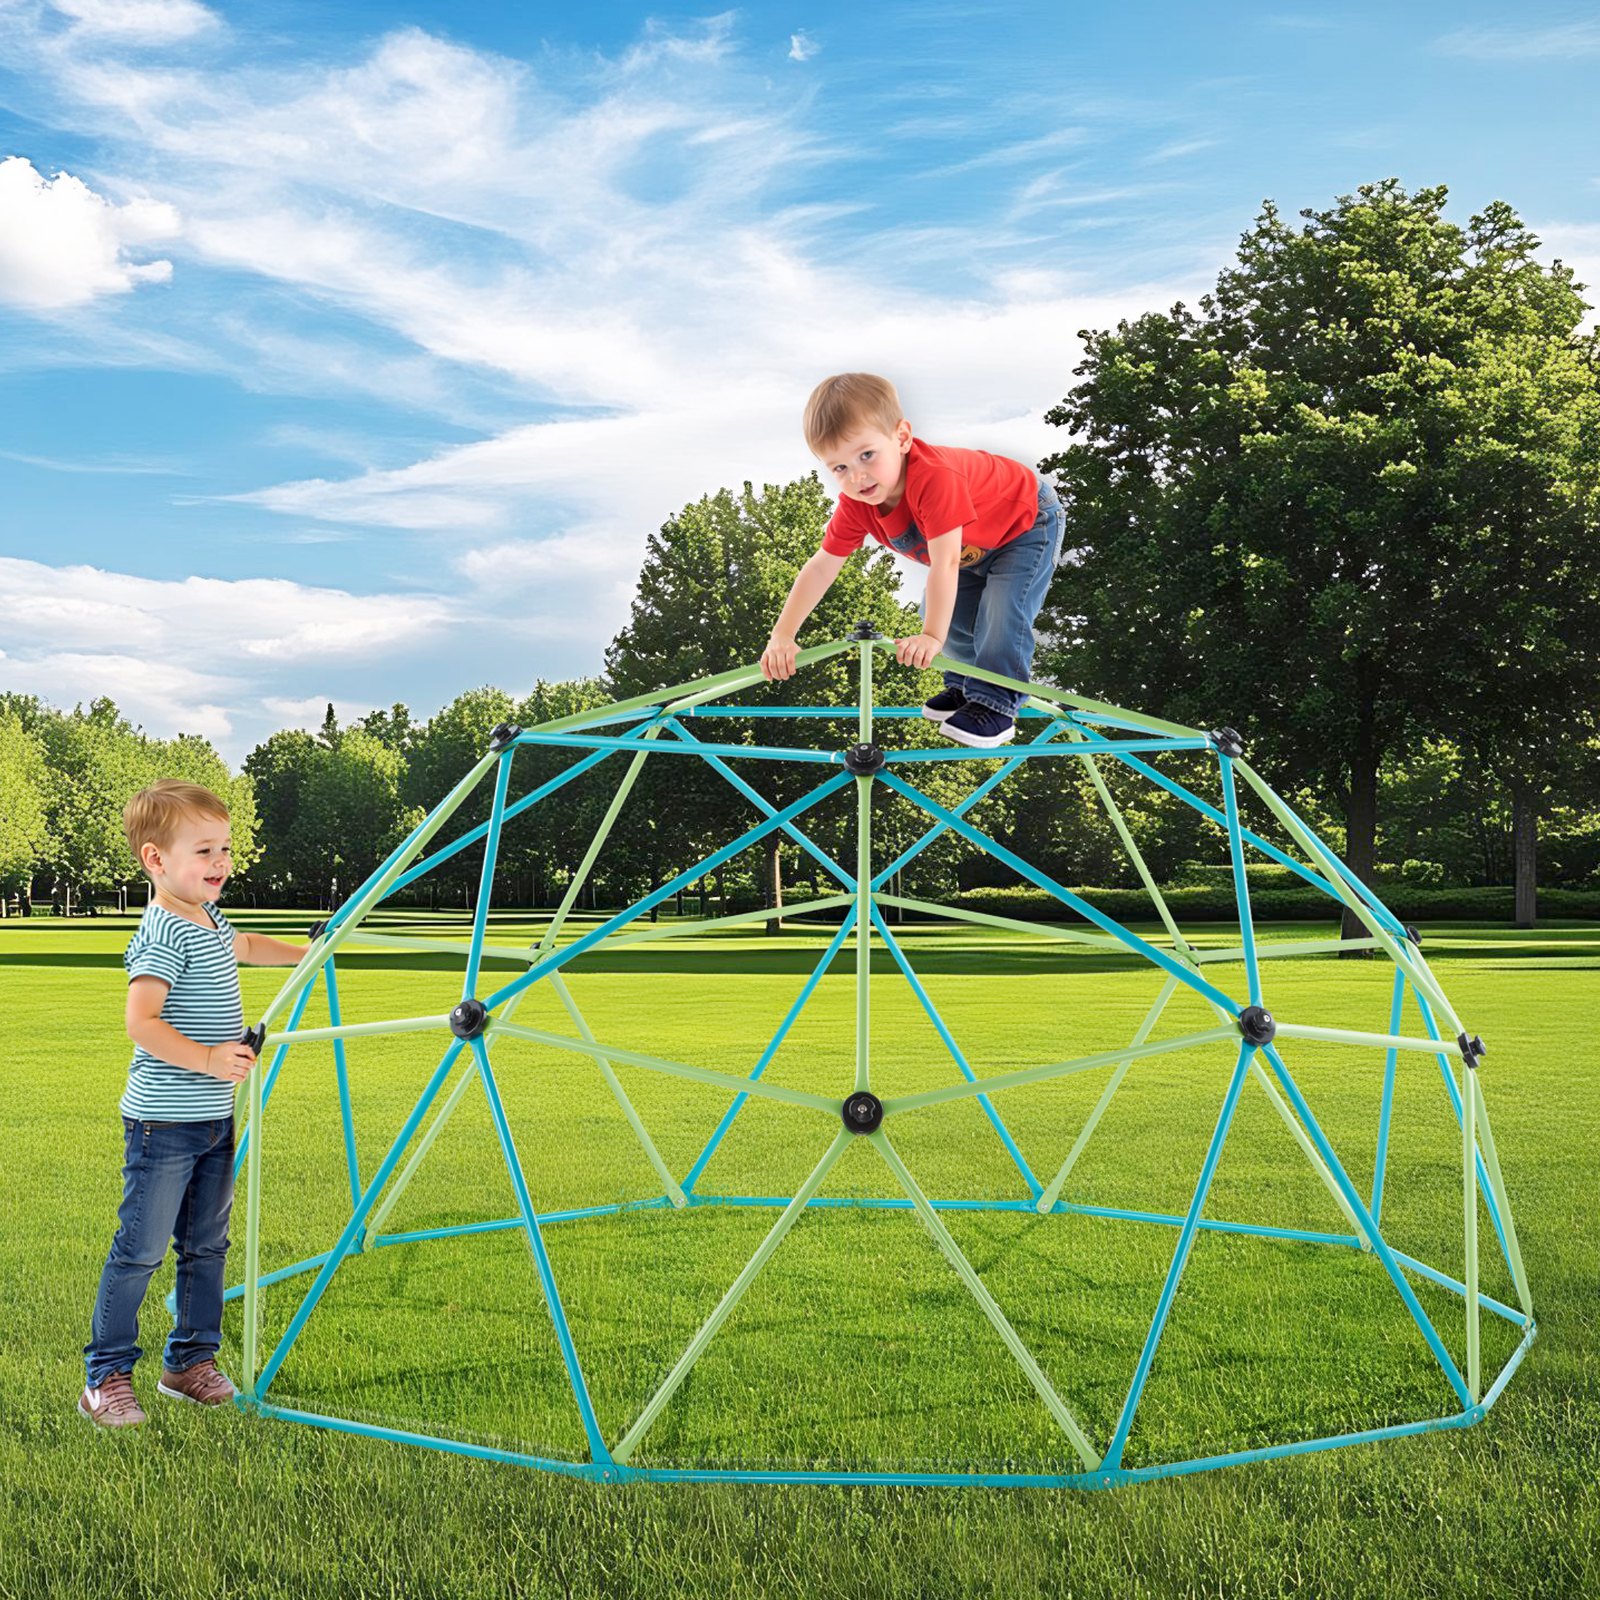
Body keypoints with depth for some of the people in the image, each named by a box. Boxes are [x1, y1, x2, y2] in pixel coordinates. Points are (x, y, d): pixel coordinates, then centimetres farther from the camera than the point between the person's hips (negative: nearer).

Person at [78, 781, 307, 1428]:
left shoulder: (209, 919, 11)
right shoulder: (164, 932, -18)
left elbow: (244, 946, 36)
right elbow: (142, 1021, -26)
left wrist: (304, 953, 40)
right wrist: (205, 1058, -30)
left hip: (214, 1120, 9)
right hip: (164, 1123, -9)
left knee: (206, 1246, 15)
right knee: (141, 1248, -2)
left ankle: (191, 1361, 27)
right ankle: (105, 1378, 8)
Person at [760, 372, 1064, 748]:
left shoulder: (934, 477, -46)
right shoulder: (855, 504, -22)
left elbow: (945, 564, -47)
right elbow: (822, 567, -18)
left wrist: (933, 636, -48)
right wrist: (782, 636, -23)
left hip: (1028, 523, -7)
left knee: (1002, 609, -22)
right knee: (942, 609, 7)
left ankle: (996, 704, -10)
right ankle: (966, 684, 27)